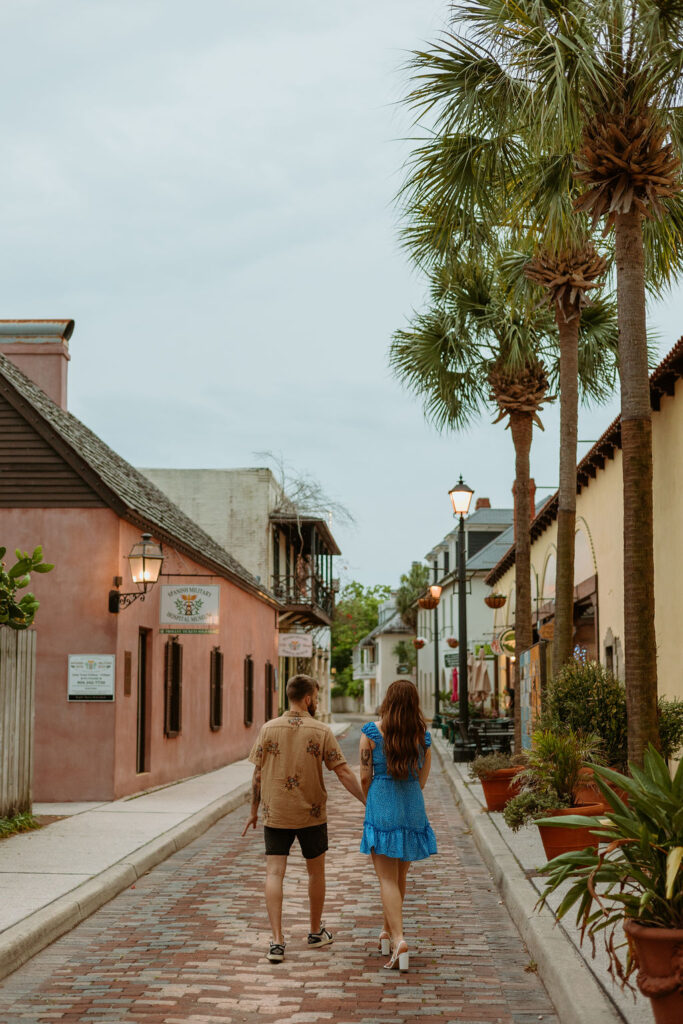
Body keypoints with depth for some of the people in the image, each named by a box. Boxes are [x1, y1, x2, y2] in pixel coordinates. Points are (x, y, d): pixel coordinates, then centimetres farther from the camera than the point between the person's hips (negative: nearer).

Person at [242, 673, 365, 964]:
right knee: (316, 871, 17)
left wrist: (253, 811, 12)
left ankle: (277, 941, -11)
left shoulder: (269, 729, -2)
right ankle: (316, 931, 32)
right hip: (311, 814, -1)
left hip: (275, 815, 1)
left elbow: (258, 774, 1)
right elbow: (343, 773, -8)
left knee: (274, 873, 0)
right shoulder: (321, 731, -6)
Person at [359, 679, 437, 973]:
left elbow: (364, 776, -4)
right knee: (400, 876, 18)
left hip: (382, 808, -3)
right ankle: (388, 932, 33)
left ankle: (398, 940, -16)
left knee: (387, 878, -2)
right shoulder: (422, 736, 1)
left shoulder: (371, 732, -7)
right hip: (412, 809, 3)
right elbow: (421, 780, 7)